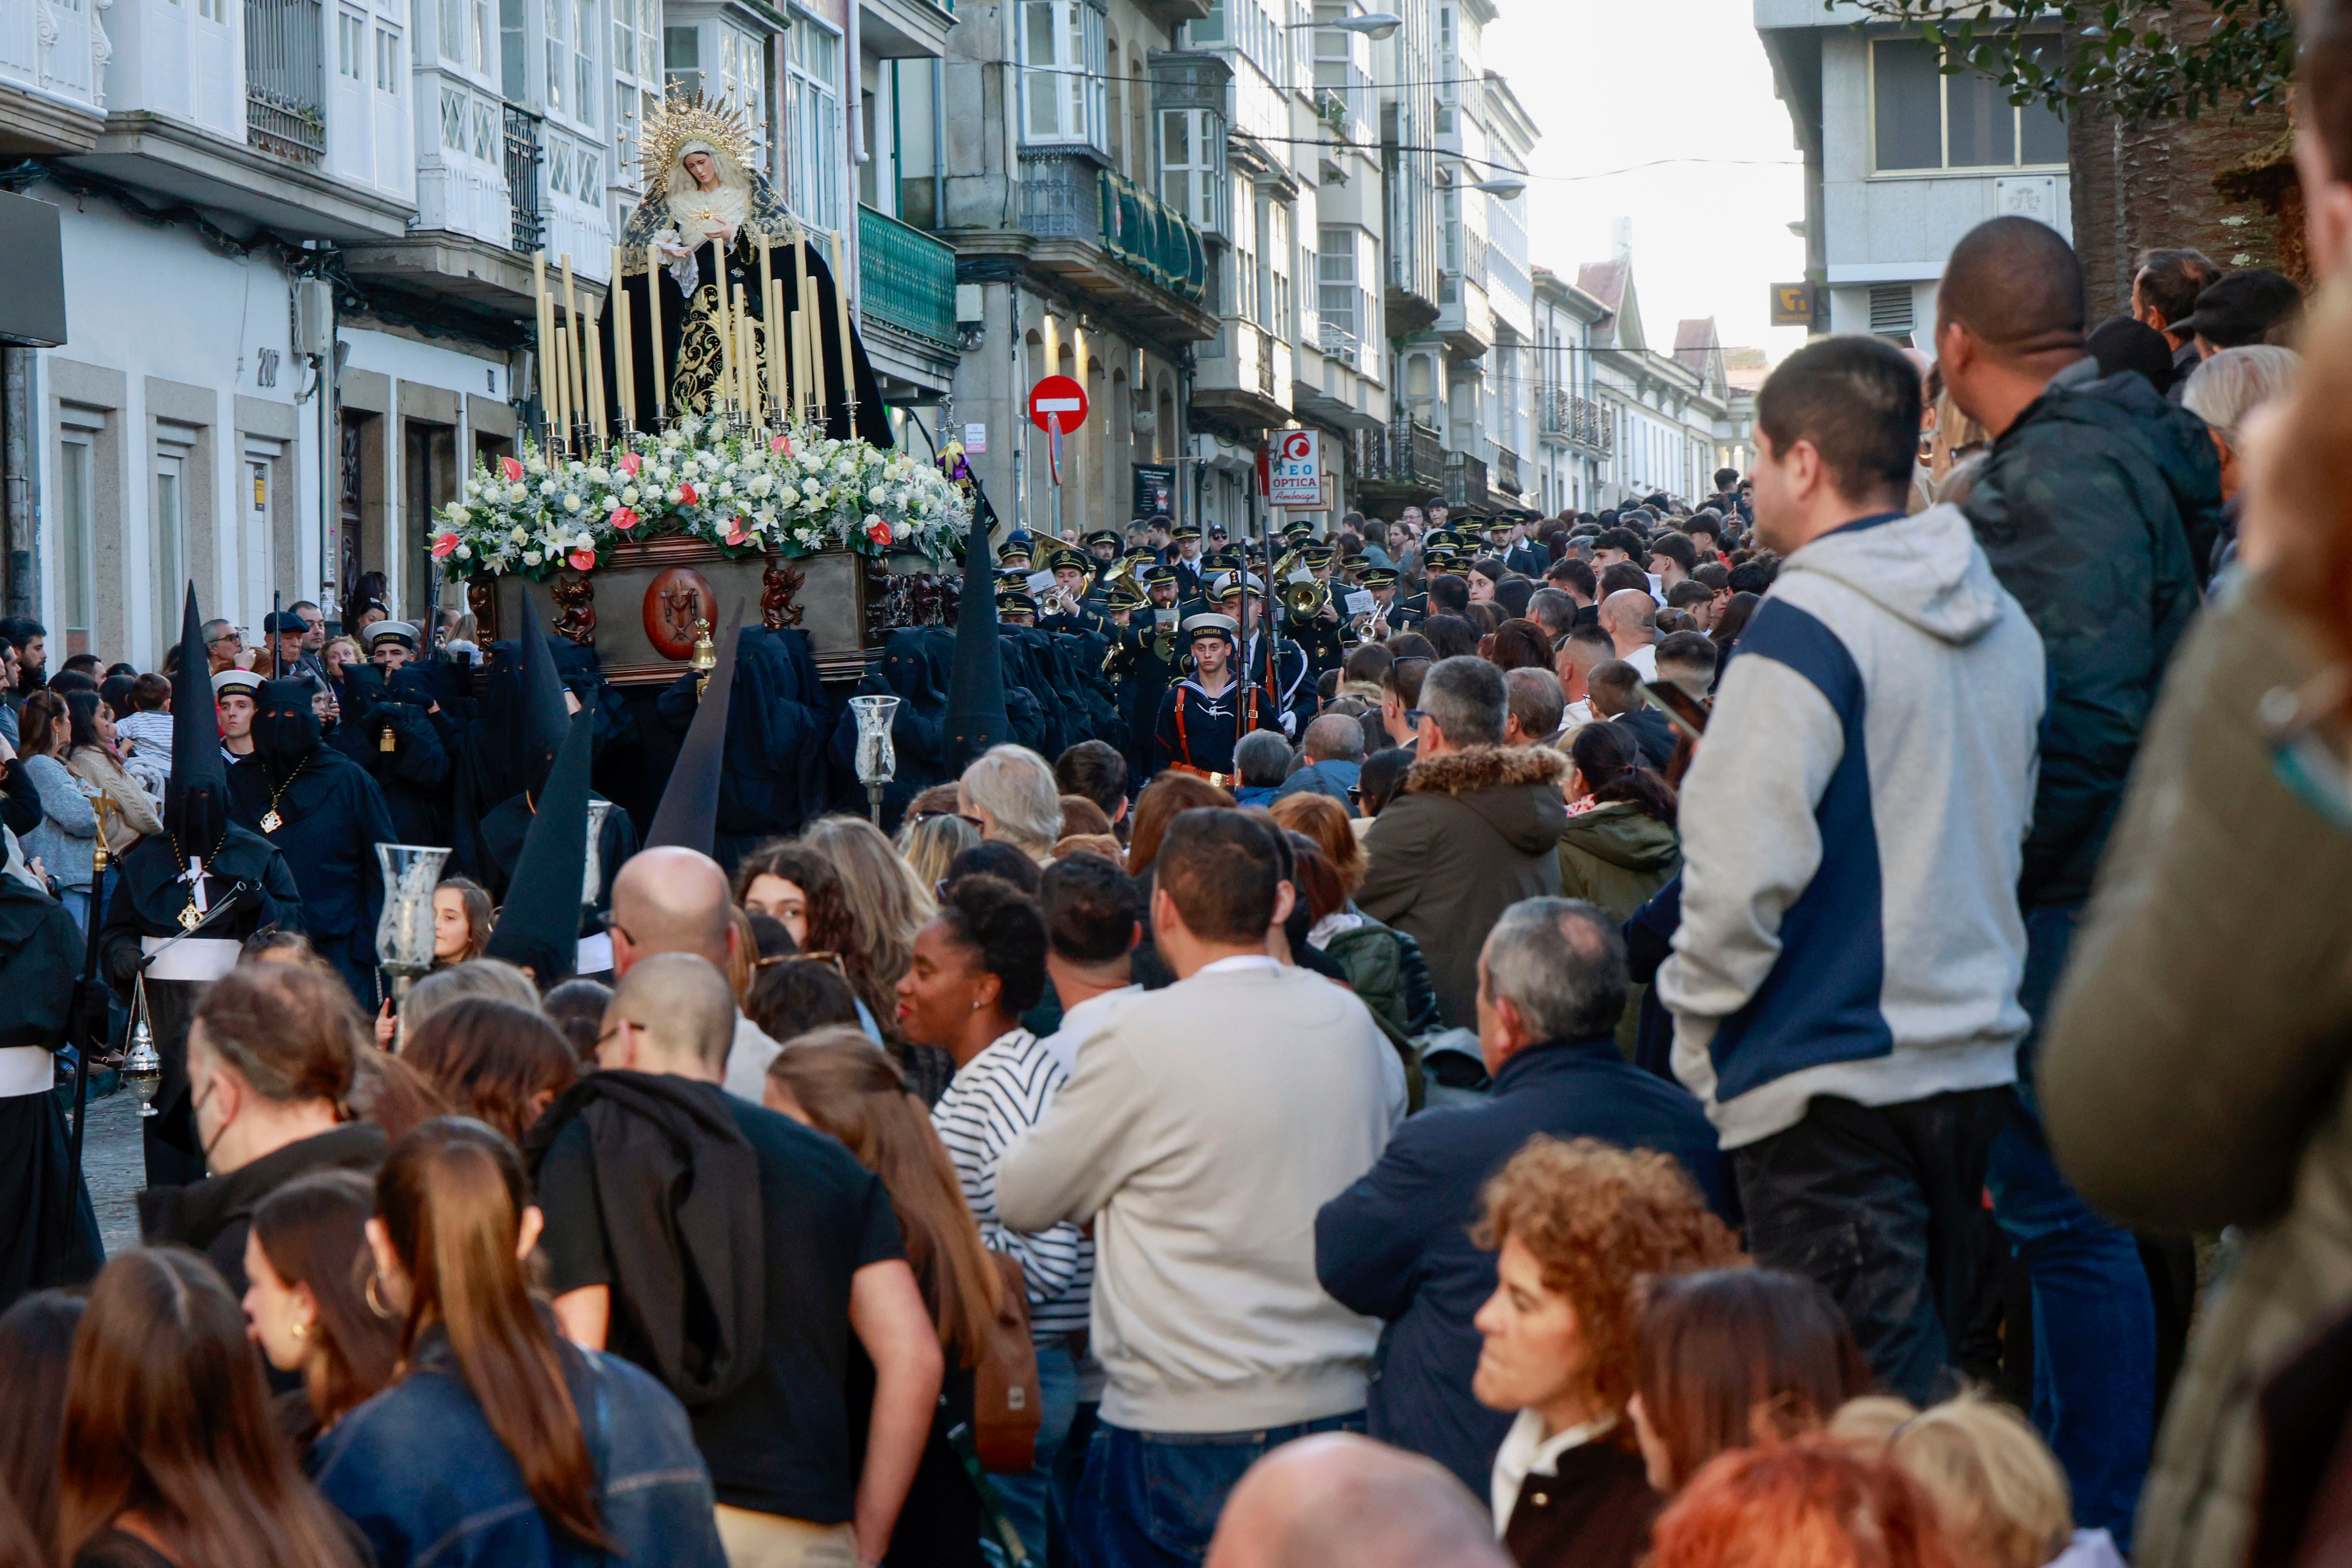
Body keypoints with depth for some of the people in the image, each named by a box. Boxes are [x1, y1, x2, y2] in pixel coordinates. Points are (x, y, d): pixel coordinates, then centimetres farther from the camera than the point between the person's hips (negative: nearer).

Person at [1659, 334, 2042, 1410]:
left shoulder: (1808, 625, -16)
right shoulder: (2004, 623, 11)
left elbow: (1744, 866, -21)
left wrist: (1697, 1031, -7)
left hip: (1829, 1079, -8)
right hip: (1974, 1061, 8)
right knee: (1934, 1373, 17)